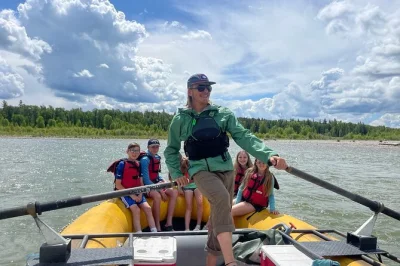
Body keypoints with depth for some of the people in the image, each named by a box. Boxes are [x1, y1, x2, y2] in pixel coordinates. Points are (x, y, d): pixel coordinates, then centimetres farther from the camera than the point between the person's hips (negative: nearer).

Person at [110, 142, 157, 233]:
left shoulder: (138, 164, 10)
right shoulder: (122, 164, -8)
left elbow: (141, 183, 12)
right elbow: (118, 185, -11)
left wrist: (140, 195, -6)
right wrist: (131, 195, -15)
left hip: (137, 193, 5)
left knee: (148, 208, -13)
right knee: (136, 210, -25)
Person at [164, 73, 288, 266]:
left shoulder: (223, 114, 3)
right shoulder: (180, 119, 2)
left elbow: (243, 136, -7)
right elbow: (171, 150, 15)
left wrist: (268, 155, -21)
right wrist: (176, 173, 3)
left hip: (225, 168, 4)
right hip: (201, 169, -3)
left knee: (219, 215, 9)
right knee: (221, 198, -32)